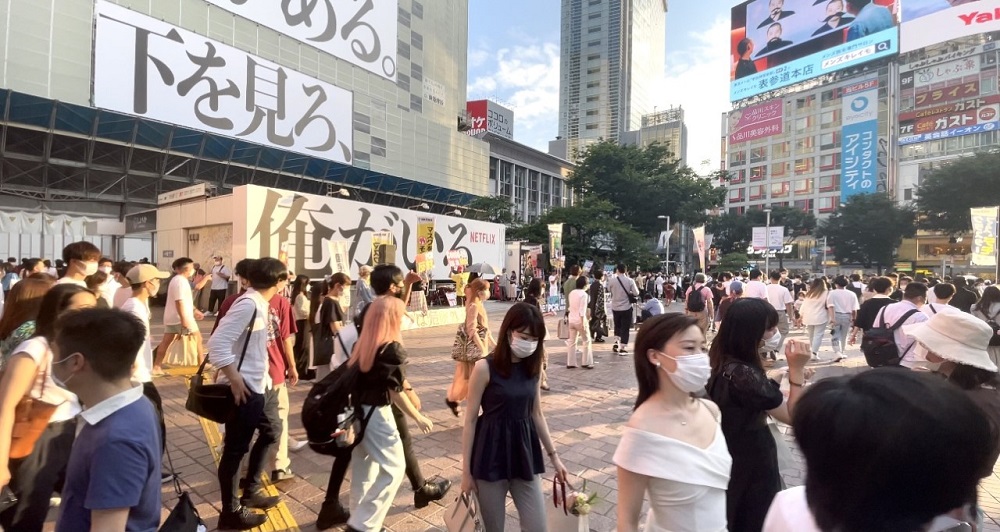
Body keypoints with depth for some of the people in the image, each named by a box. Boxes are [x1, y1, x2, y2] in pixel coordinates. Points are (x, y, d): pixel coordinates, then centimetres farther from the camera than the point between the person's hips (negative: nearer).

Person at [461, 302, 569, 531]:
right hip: (491, 456, -4)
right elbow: (470, 419, -9)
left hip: (524, 453, 5)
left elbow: (536, 414, 10)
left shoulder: (532, 367, 1)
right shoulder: (485, 368, -15)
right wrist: (466, 470, -7)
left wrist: (553, 455, 11)